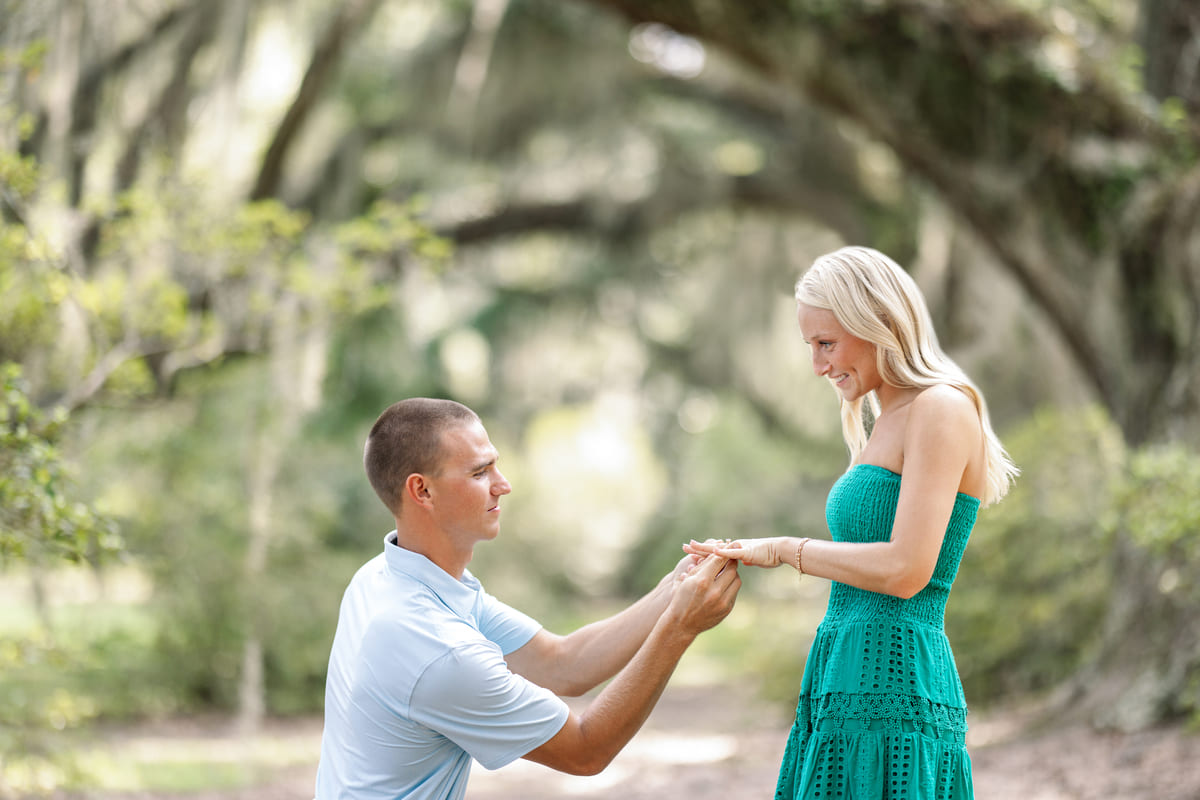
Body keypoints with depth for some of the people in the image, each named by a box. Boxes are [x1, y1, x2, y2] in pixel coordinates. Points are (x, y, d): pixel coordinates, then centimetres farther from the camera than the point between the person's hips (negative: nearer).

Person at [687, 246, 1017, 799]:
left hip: (891, 701, -9)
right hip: (843, 696, 9)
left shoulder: (942, 410, -9)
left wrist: (784, 550, -8)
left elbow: (907, 571, -18)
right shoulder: (885, 422, 20)